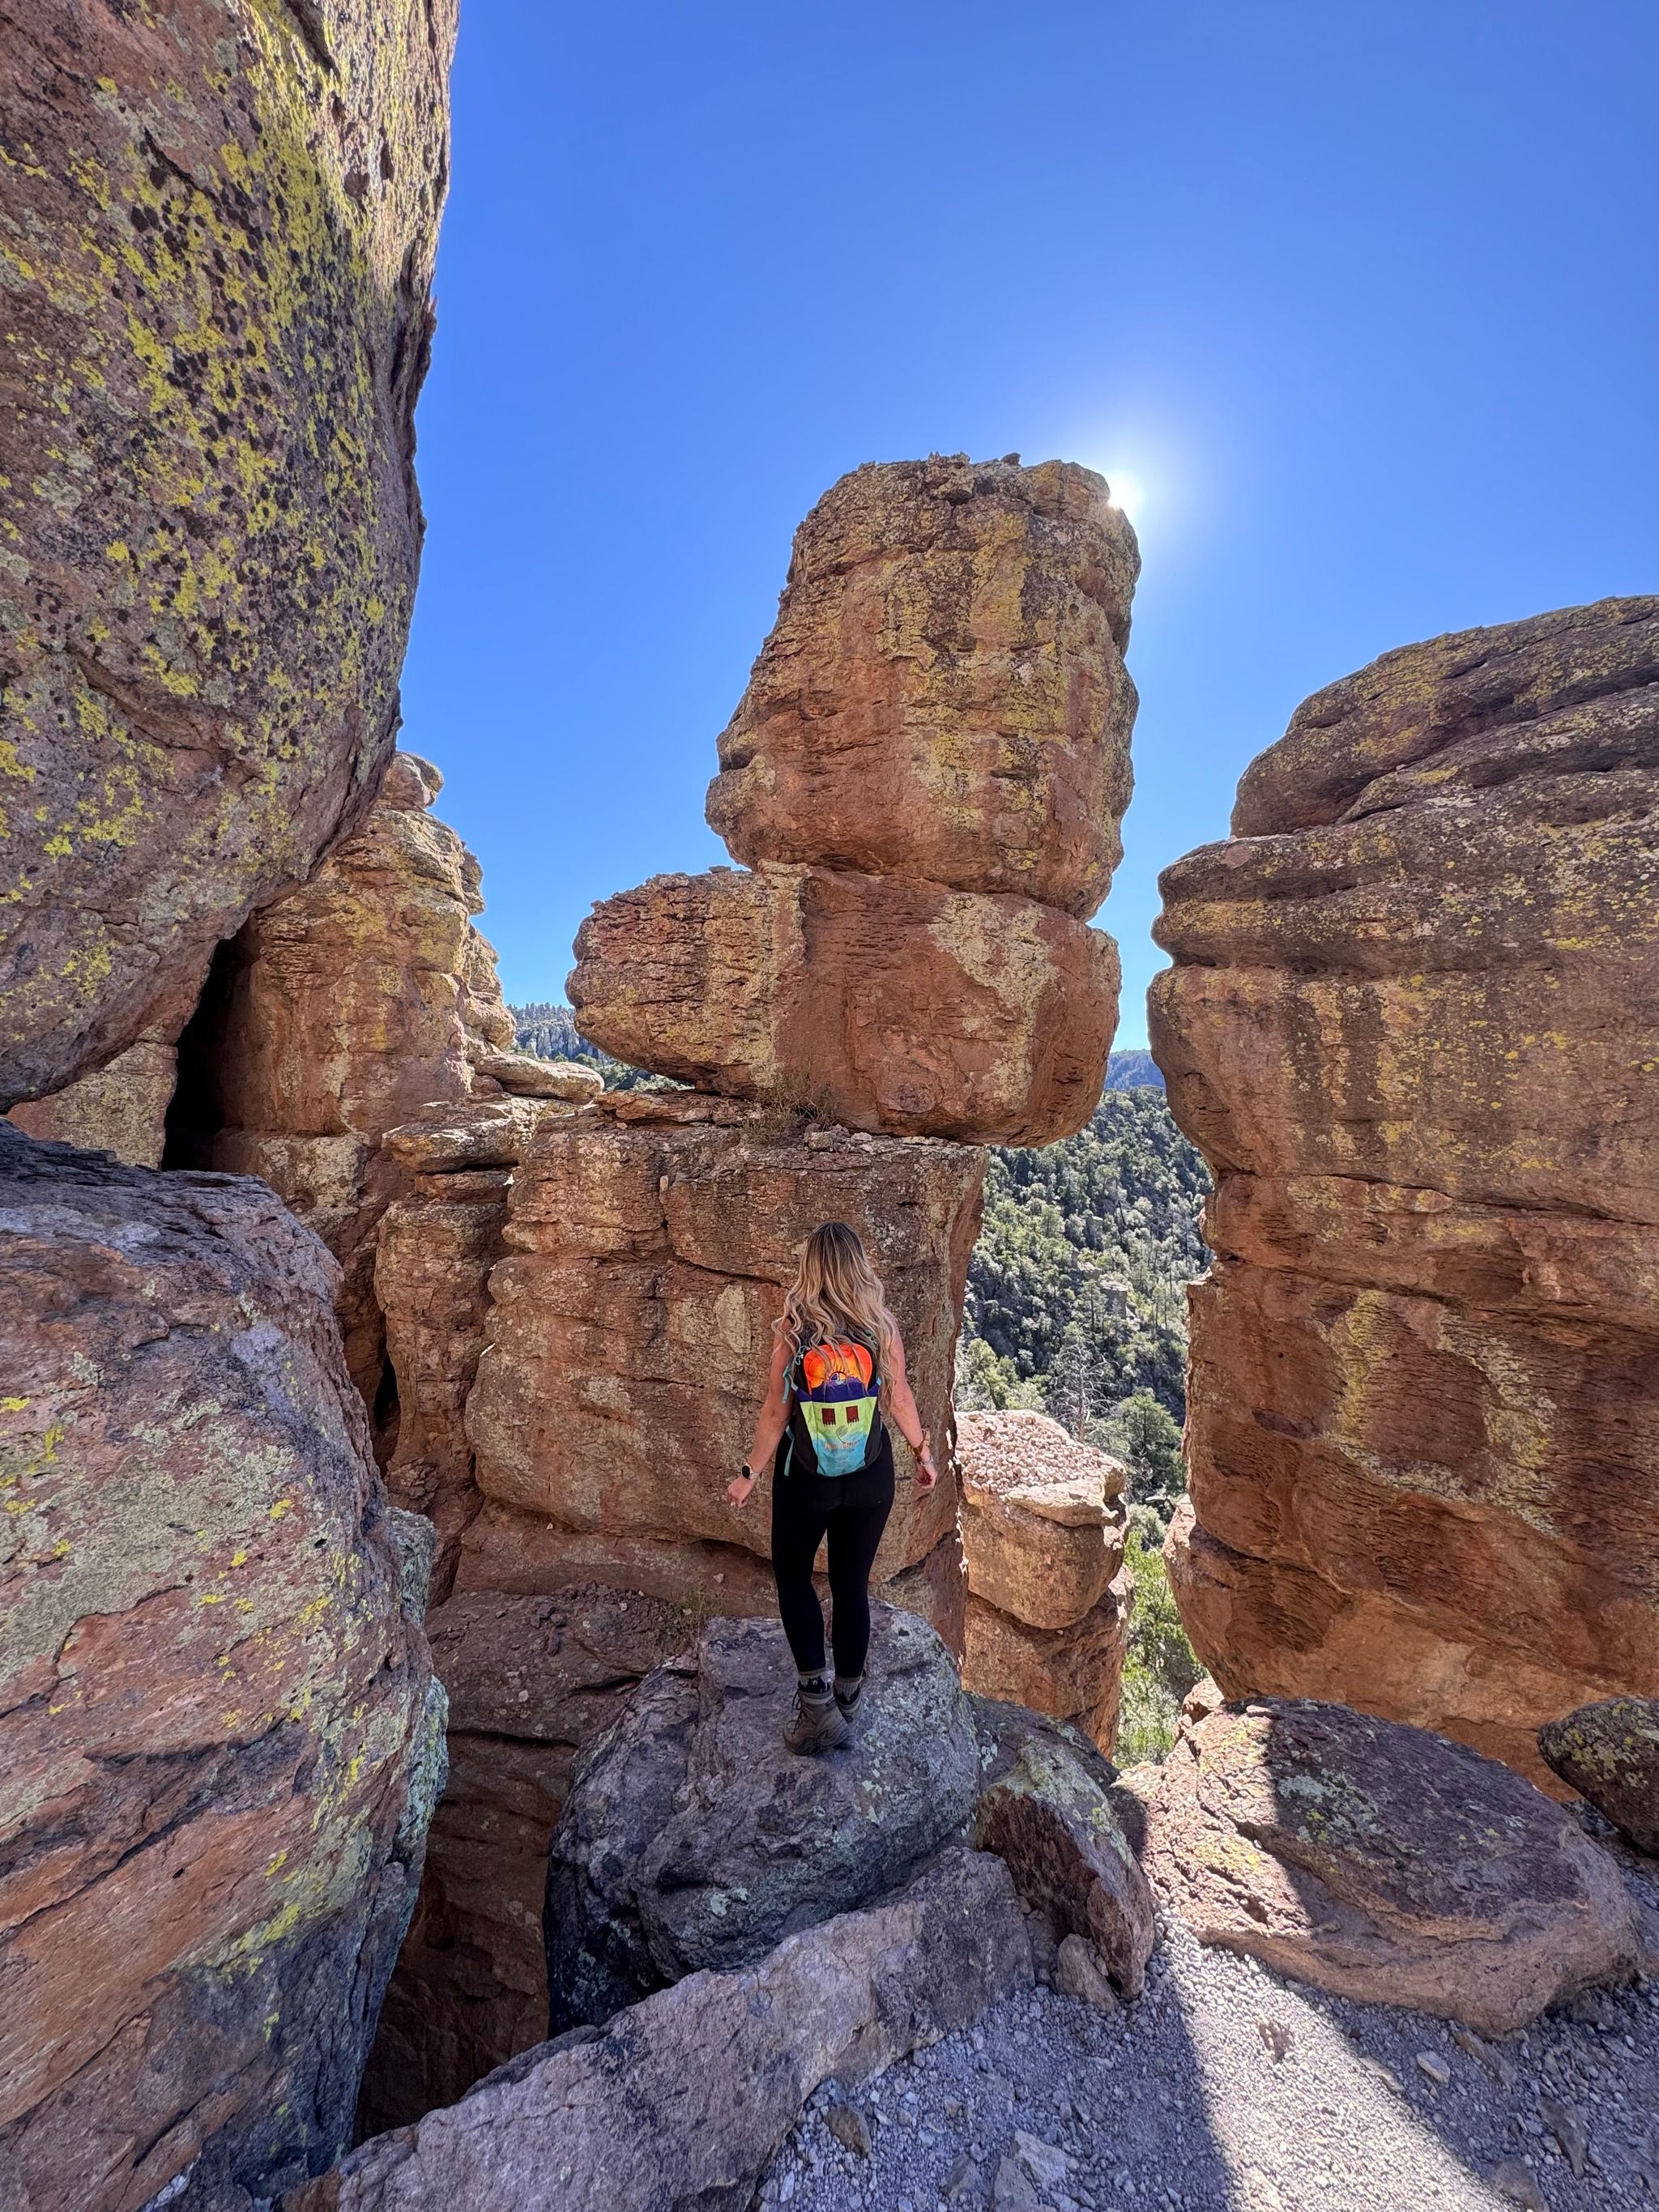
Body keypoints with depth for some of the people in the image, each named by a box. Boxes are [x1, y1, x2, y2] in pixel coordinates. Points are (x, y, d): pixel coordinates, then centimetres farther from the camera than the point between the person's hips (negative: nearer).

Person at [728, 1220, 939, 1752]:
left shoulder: (792, 1330, -17)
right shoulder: (881, 1327, -13)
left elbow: (776, 1413, -12)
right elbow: (900, 1400, -4)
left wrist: (749, 1475, 1)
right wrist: (924, 1455, 12)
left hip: (805, 1478, -1)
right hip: (870, 1478, 2)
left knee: (792, 1576, 20)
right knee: (852, 1584, 17)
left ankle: (817, 1699, 14)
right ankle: (847, 1697, 31)